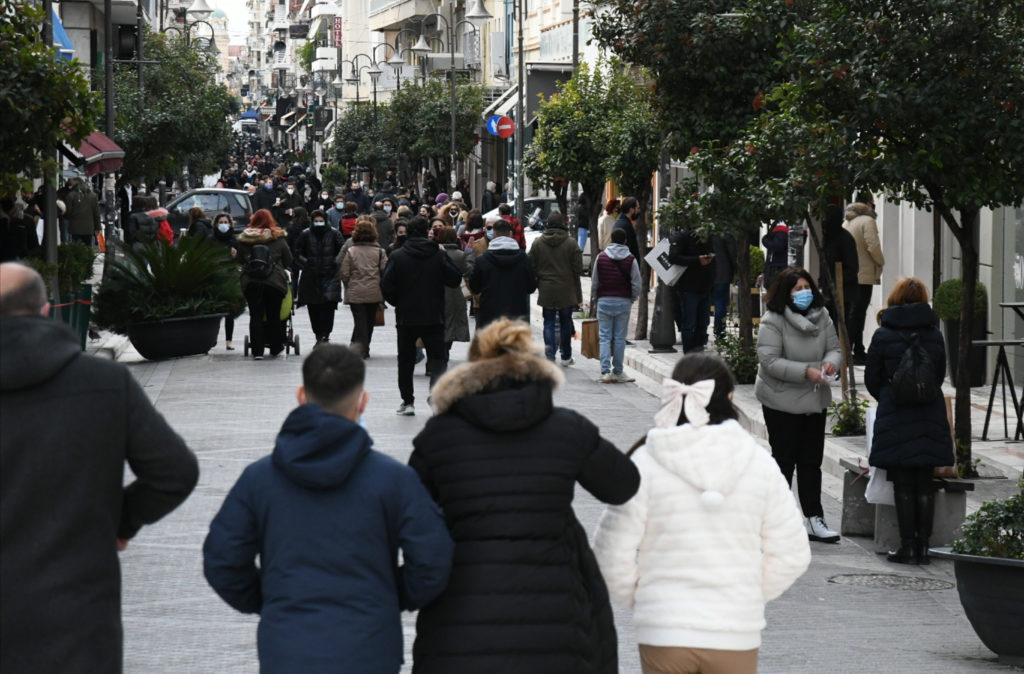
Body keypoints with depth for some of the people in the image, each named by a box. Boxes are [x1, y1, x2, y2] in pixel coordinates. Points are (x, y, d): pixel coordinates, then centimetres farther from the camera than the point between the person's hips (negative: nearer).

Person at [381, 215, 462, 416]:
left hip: (406, 318, 0)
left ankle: (407, 401, 15)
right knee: (437, 358, 2)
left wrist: (397, 303, 10)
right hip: (434, 318, 0)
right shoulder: (439, 255, -6)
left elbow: (386, 285, -7)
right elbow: (455, 280, -1)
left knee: (405, 360, 14)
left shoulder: (397, 257, -6)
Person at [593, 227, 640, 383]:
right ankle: (617, 372, 9)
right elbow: (636, 284, -4)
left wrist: (596, 298, 17)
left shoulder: (601, 257, 2)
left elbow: (595, 282, 6)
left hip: (604, 301, 1)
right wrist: (632, 299, 12)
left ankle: (605, 371, -8)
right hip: (623, 302, -1)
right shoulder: (630, 260, -3)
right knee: (620, 338, 5)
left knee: (605, 337, 2)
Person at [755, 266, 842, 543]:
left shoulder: (821, 316, 3)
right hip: (781, 402, -5)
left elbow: (834, 347, 7)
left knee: (812, 462, 9)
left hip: (815, 400, 5)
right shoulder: (773, 321, -14)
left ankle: (814, 519, 13)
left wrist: (830, 362, -17)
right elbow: (769, 361, -20)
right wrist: (806, 371, -26)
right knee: (784, 460, 4)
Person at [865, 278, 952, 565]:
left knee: (903, 486, 1)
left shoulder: (883, 335, -6)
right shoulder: (934, 335, 2)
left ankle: (908, 546, 1)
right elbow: (940, 376, 12)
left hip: (895, 419, -3)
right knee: (925, 485, 8)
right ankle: (922, 545, 9)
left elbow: (871, 379, 2)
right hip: (930, 419, 3)